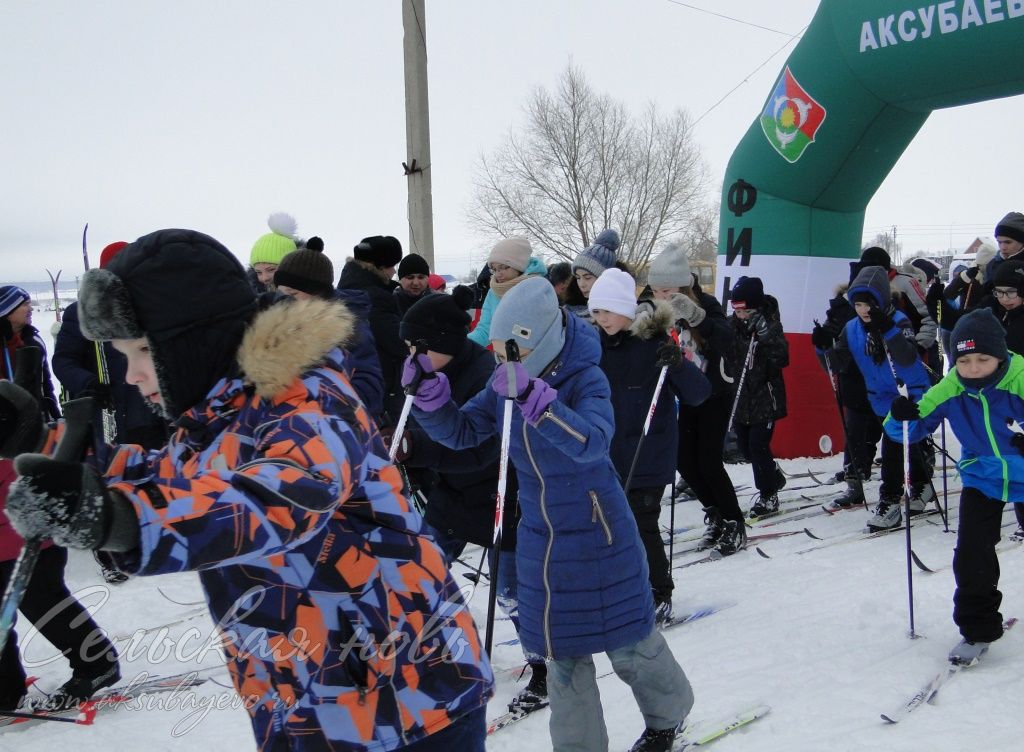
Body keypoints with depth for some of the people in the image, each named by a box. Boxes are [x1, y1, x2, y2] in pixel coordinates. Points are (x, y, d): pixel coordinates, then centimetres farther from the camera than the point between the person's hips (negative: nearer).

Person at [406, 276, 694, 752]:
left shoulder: (586, 378, -20)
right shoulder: (505, 383, -4)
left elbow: (592, 442, -38)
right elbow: (462, 432, 0)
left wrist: (533, 397, -50)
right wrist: (429, 391, -17)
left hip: (598, 534, -5)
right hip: (540, 534, 5)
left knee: (627, 641, 10)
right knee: (560, 650, 14)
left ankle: (667, 714, 39)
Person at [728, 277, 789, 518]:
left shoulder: (769, 324, -12)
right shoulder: (732, 324, 1)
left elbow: (781, 359, -21)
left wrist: (765, 334, -32)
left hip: (765, 398, -5)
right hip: (740, 398, 6)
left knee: (758, 446, -7)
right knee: (746, 448, 13)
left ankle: (768, 496, 10)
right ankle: (773, 474, 41)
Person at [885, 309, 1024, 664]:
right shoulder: (949, 390, -16)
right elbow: (912, 430, -7)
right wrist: (902, 418, -31)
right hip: (982, 479, 2)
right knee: (971, 554, -6)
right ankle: (978, 629, 11)